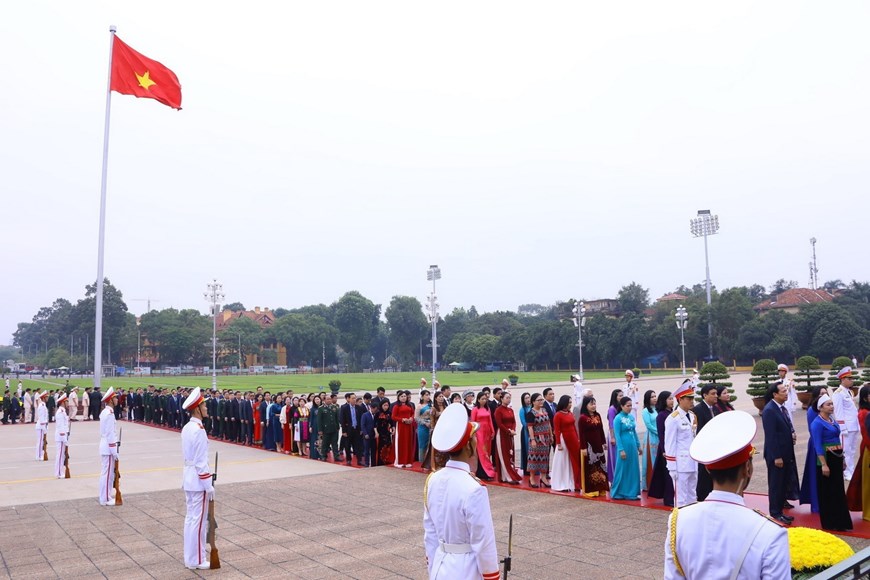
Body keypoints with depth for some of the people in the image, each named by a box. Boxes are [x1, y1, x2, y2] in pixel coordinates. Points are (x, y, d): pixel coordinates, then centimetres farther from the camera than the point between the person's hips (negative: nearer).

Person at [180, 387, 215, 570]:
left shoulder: (187, 427, 8)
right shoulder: (199, 430, -21)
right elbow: (201, 462, -21)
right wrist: (209, 485, -16)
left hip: (189, 478, 10)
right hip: (198, 480, -10)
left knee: (190, 518, 16)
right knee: (198, 520, 0)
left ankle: (190, 557, 25)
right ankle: (196, 560, 9)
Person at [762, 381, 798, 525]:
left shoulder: (782, 408, 9)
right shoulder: (769, 410, -18)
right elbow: (770, 435, -20)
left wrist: (792, 435, 1)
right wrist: (776, 457, -20)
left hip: (786, 453, 9)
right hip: (776, 455, -9)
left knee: (784, 484, 15)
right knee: (776, 485, 2)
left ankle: (779, 511, 26)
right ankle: (775, 514, 13)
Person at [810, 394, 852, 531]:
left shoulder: (832, 420, 10)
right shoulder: (817, 423, -15)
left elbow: (837, 439, 16)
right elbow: (818, 446, -18)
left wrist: (842, 459, 15)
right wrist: (824, 464, -22)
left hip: (837, 458, 8)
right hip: (826, 459, -8)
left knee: (838, 490, 15)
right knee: (827, 492, 1)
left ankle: (839, 522, 26)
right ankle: (829, 523, 11)